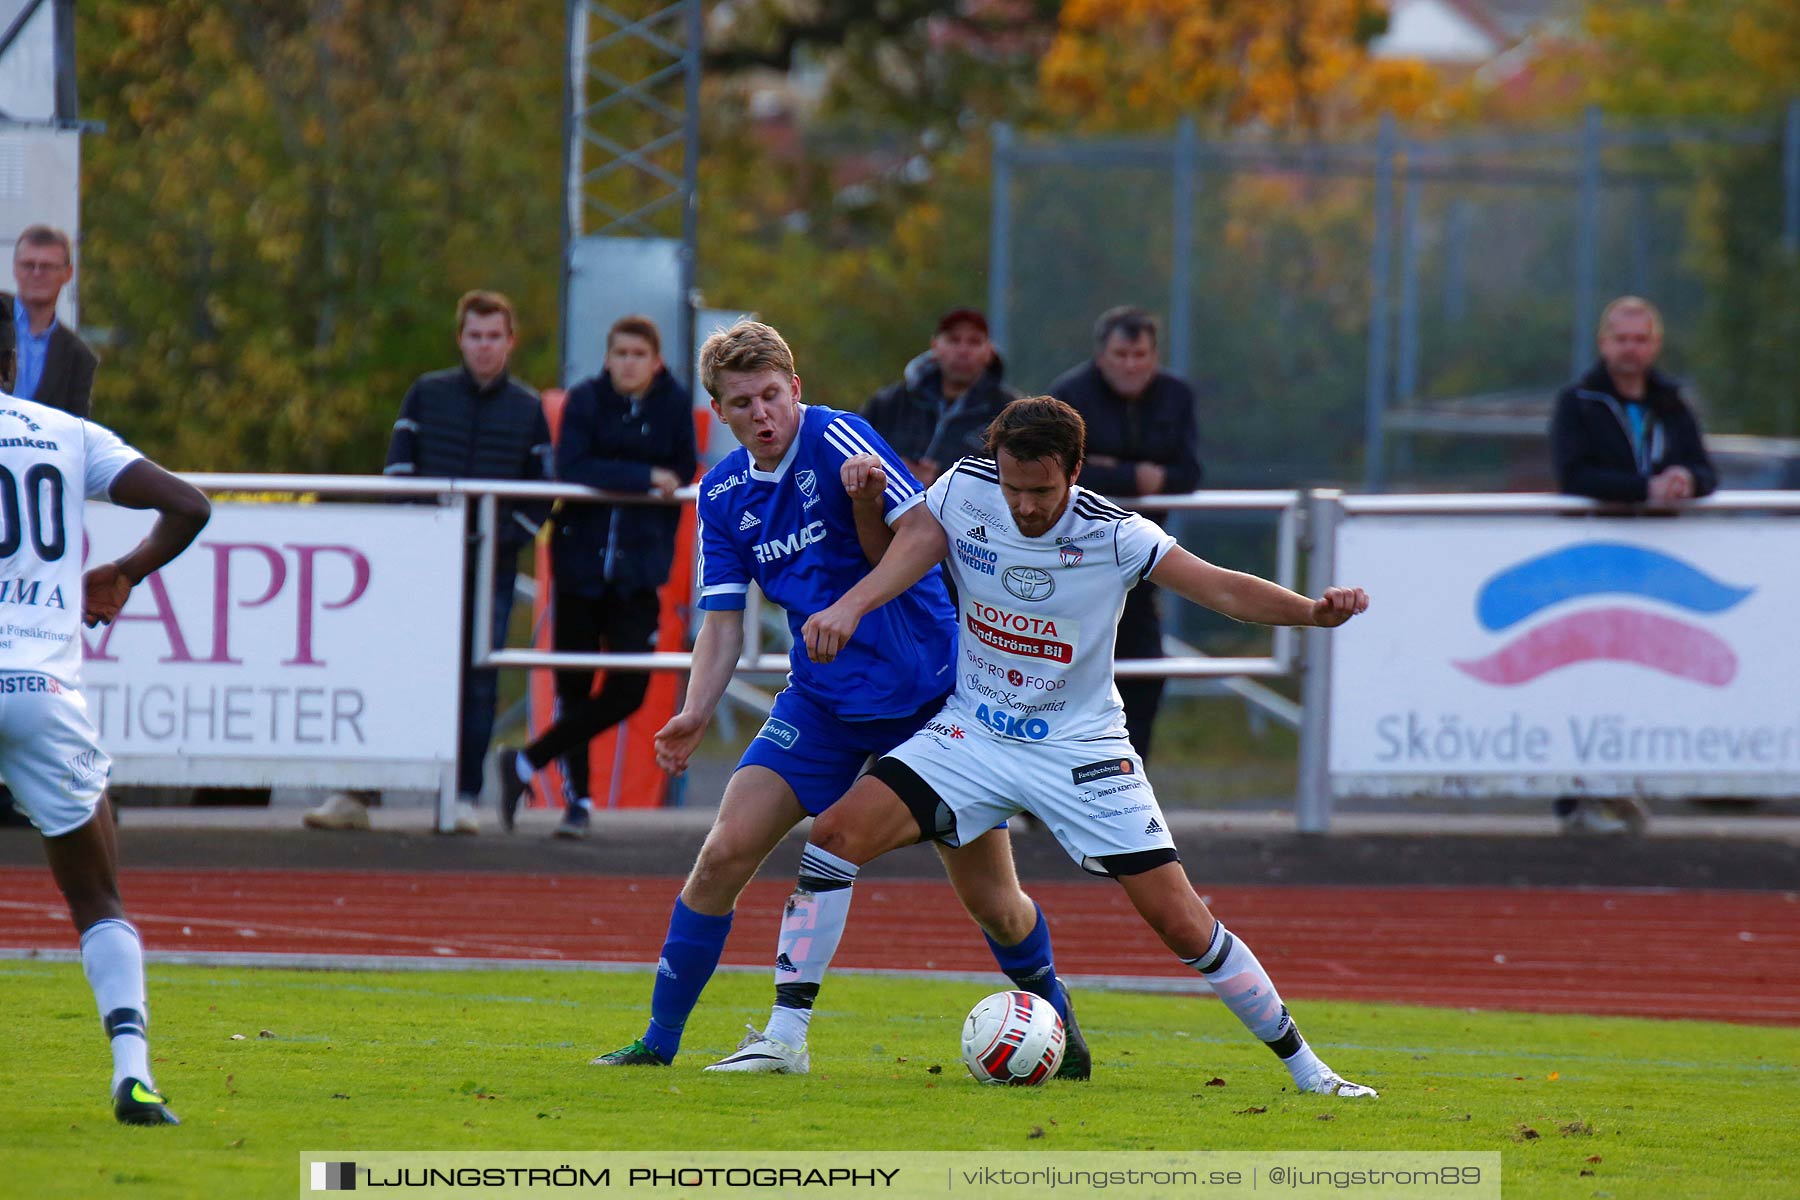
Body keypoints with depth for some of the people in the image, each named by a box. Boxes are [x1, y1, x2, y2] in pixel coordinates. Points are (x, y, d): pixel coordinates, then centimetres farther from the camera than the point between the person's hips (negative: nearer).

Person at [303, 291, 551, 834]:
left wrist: (506, 536, -5)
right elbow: (398, 474, 5)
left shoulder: (528, 410, 8)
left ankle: (465, 796, 7)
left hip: (491, 566, 0)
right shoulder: (426, 395, 7)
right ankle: (356, 794, -4)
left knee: (479, 682, 0)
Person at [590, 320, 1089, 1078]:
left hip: (929, 694, -4)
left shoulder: (838, 440, -14)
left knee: (993, 902, -1)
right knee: (725, 852, -12)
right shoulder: (723, 495, 2)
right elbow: (723, 620, 5)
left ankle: (1054, 1017, 27)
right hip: (823, 698, 4)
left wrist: (868, 503, -33)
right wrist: (696, 715, -9)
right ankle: (658, 1040, -3)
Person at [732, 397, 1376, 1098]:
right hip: (972, 732, 2)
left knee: (1181, 923, -9)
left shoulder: (1112, 535, -16)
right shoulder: (965, 490, -9)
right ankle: (784, 1035, -8)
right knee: (836, 834, -16)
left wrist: (1314, 612, -38)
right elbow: (916, 544, -24)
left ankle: (1302, 1065, 7)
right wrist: (848, 606, -45)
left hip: (1080, 749, -2)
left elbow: (1221, 589, -20)